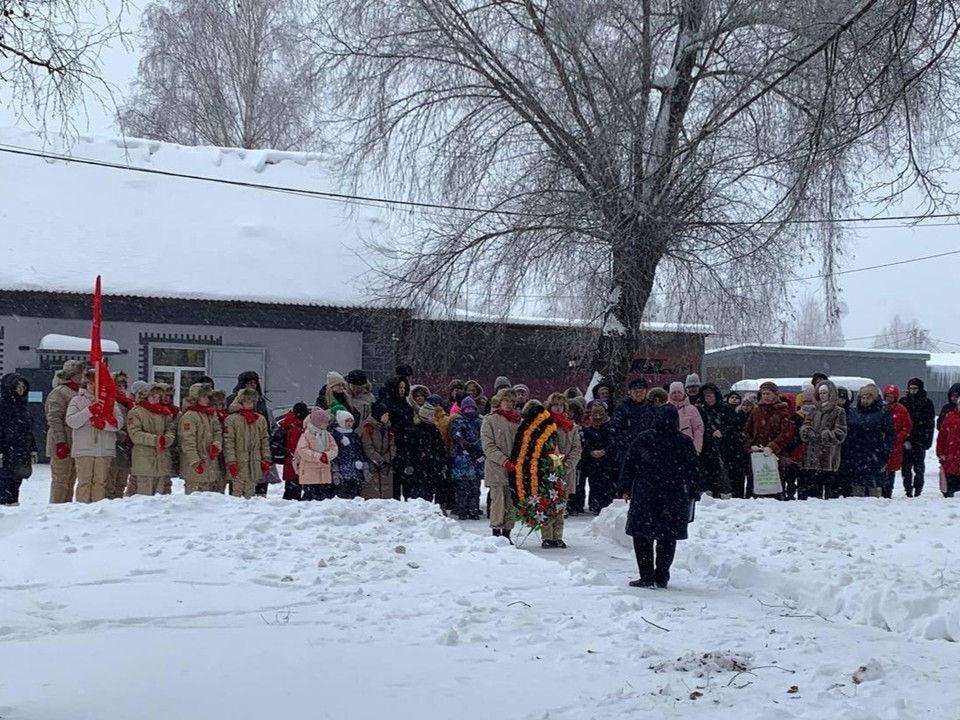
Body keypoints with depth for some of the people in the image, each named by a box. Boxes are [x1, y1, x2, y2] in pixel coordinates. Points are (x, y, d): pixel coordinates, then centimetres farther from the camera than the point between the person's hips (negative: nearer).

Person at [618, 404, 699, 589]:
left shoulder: (644, 439, -4)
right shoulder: (686, 442, 1)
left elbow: (629, 465, -1)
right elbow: (693, 471, 6)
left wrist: (625, 488, 7)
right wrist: (691, 494, 16)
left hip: (645, 497, -2)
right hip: (674, 499, 2)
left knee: (643, 536, 5)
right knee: (667, 538, 9)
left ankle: (647, 576, 1)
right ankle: (662, 577, 9)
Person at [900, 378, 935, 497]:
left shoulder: (927, 402, 4)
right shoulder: (903, 402, 9)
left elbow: (930, 423, 0)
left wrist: (927, 440, -9)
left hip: (920, 441, -2)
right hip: (905, 440, 2)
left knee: (919, 467, 3)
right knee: (906, 467, 2)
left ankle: (918, 491, 9)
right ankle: (908, 491, 8)